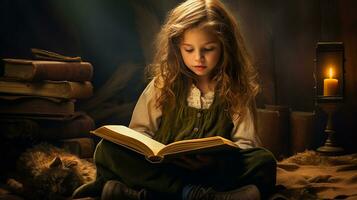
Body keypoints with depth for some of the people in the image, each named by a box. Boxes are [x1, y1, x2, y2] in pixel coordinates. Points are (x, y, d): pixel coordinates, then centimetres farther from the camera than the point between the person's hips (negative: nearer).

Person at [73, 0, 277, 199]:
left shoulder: (238, 90, 5)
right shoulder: (163, 83, 8)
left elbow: (245, 143, 1)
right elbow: (139, 131, 9)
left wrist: (217, 158, -21)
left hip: (215, 173, 0)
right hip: (162, 169, 1)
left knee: (264, 163, -29)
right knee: (109, 149, -22)